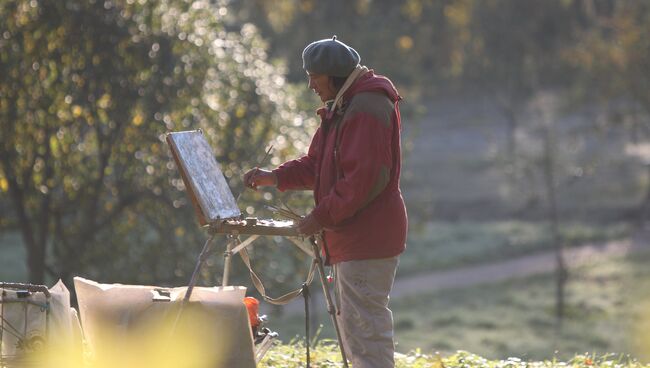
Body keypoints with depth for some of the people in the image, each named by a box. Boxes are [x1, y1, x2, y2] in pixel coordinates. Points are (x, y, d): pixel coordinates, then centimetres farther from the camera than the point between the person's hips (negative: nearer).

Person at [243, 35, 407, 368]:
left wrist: (322, 217, -20)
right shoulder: (341, 108, 17)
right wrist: (275, 177, 8)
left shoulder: (367, 109, -18)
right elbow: (317, 165, 22)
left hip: (367, 240, -11)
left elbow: (365, 178, -24)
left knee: (365, 327, -11)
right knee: (350, 325, 17)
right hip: (350, 239, 11)